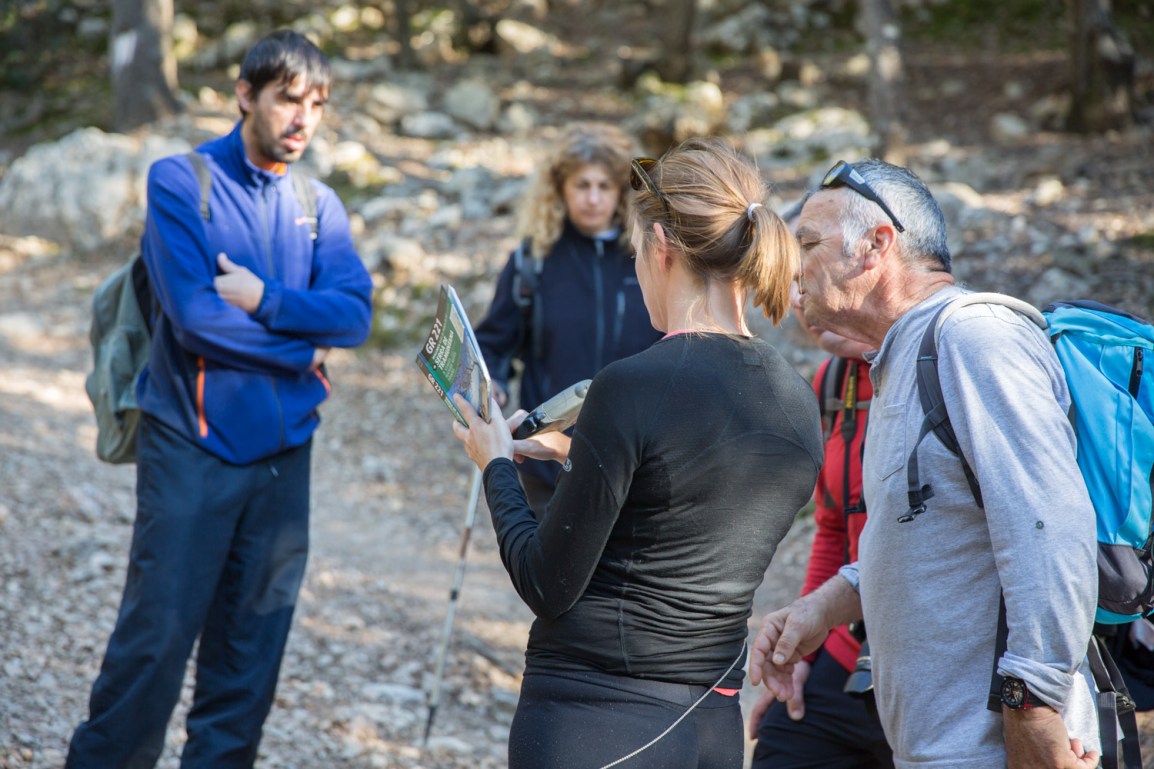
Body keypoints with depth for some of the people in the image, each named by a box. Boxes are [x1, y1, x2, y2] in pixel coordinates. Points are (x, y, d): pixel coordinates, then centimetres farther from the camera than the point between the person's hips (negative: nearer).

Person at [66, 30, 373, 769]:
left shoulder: (320, 207, 10)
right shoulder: (182, 181, -4)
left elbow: (355, 315, -4)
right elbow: (195, 313, -16)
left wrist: (265, 300, -16)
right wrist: (303, 351, -6)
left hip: (282, 451, 5)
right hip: (193, 447, -4)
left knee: (252, 652, 9)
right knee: (158, 634, -4)